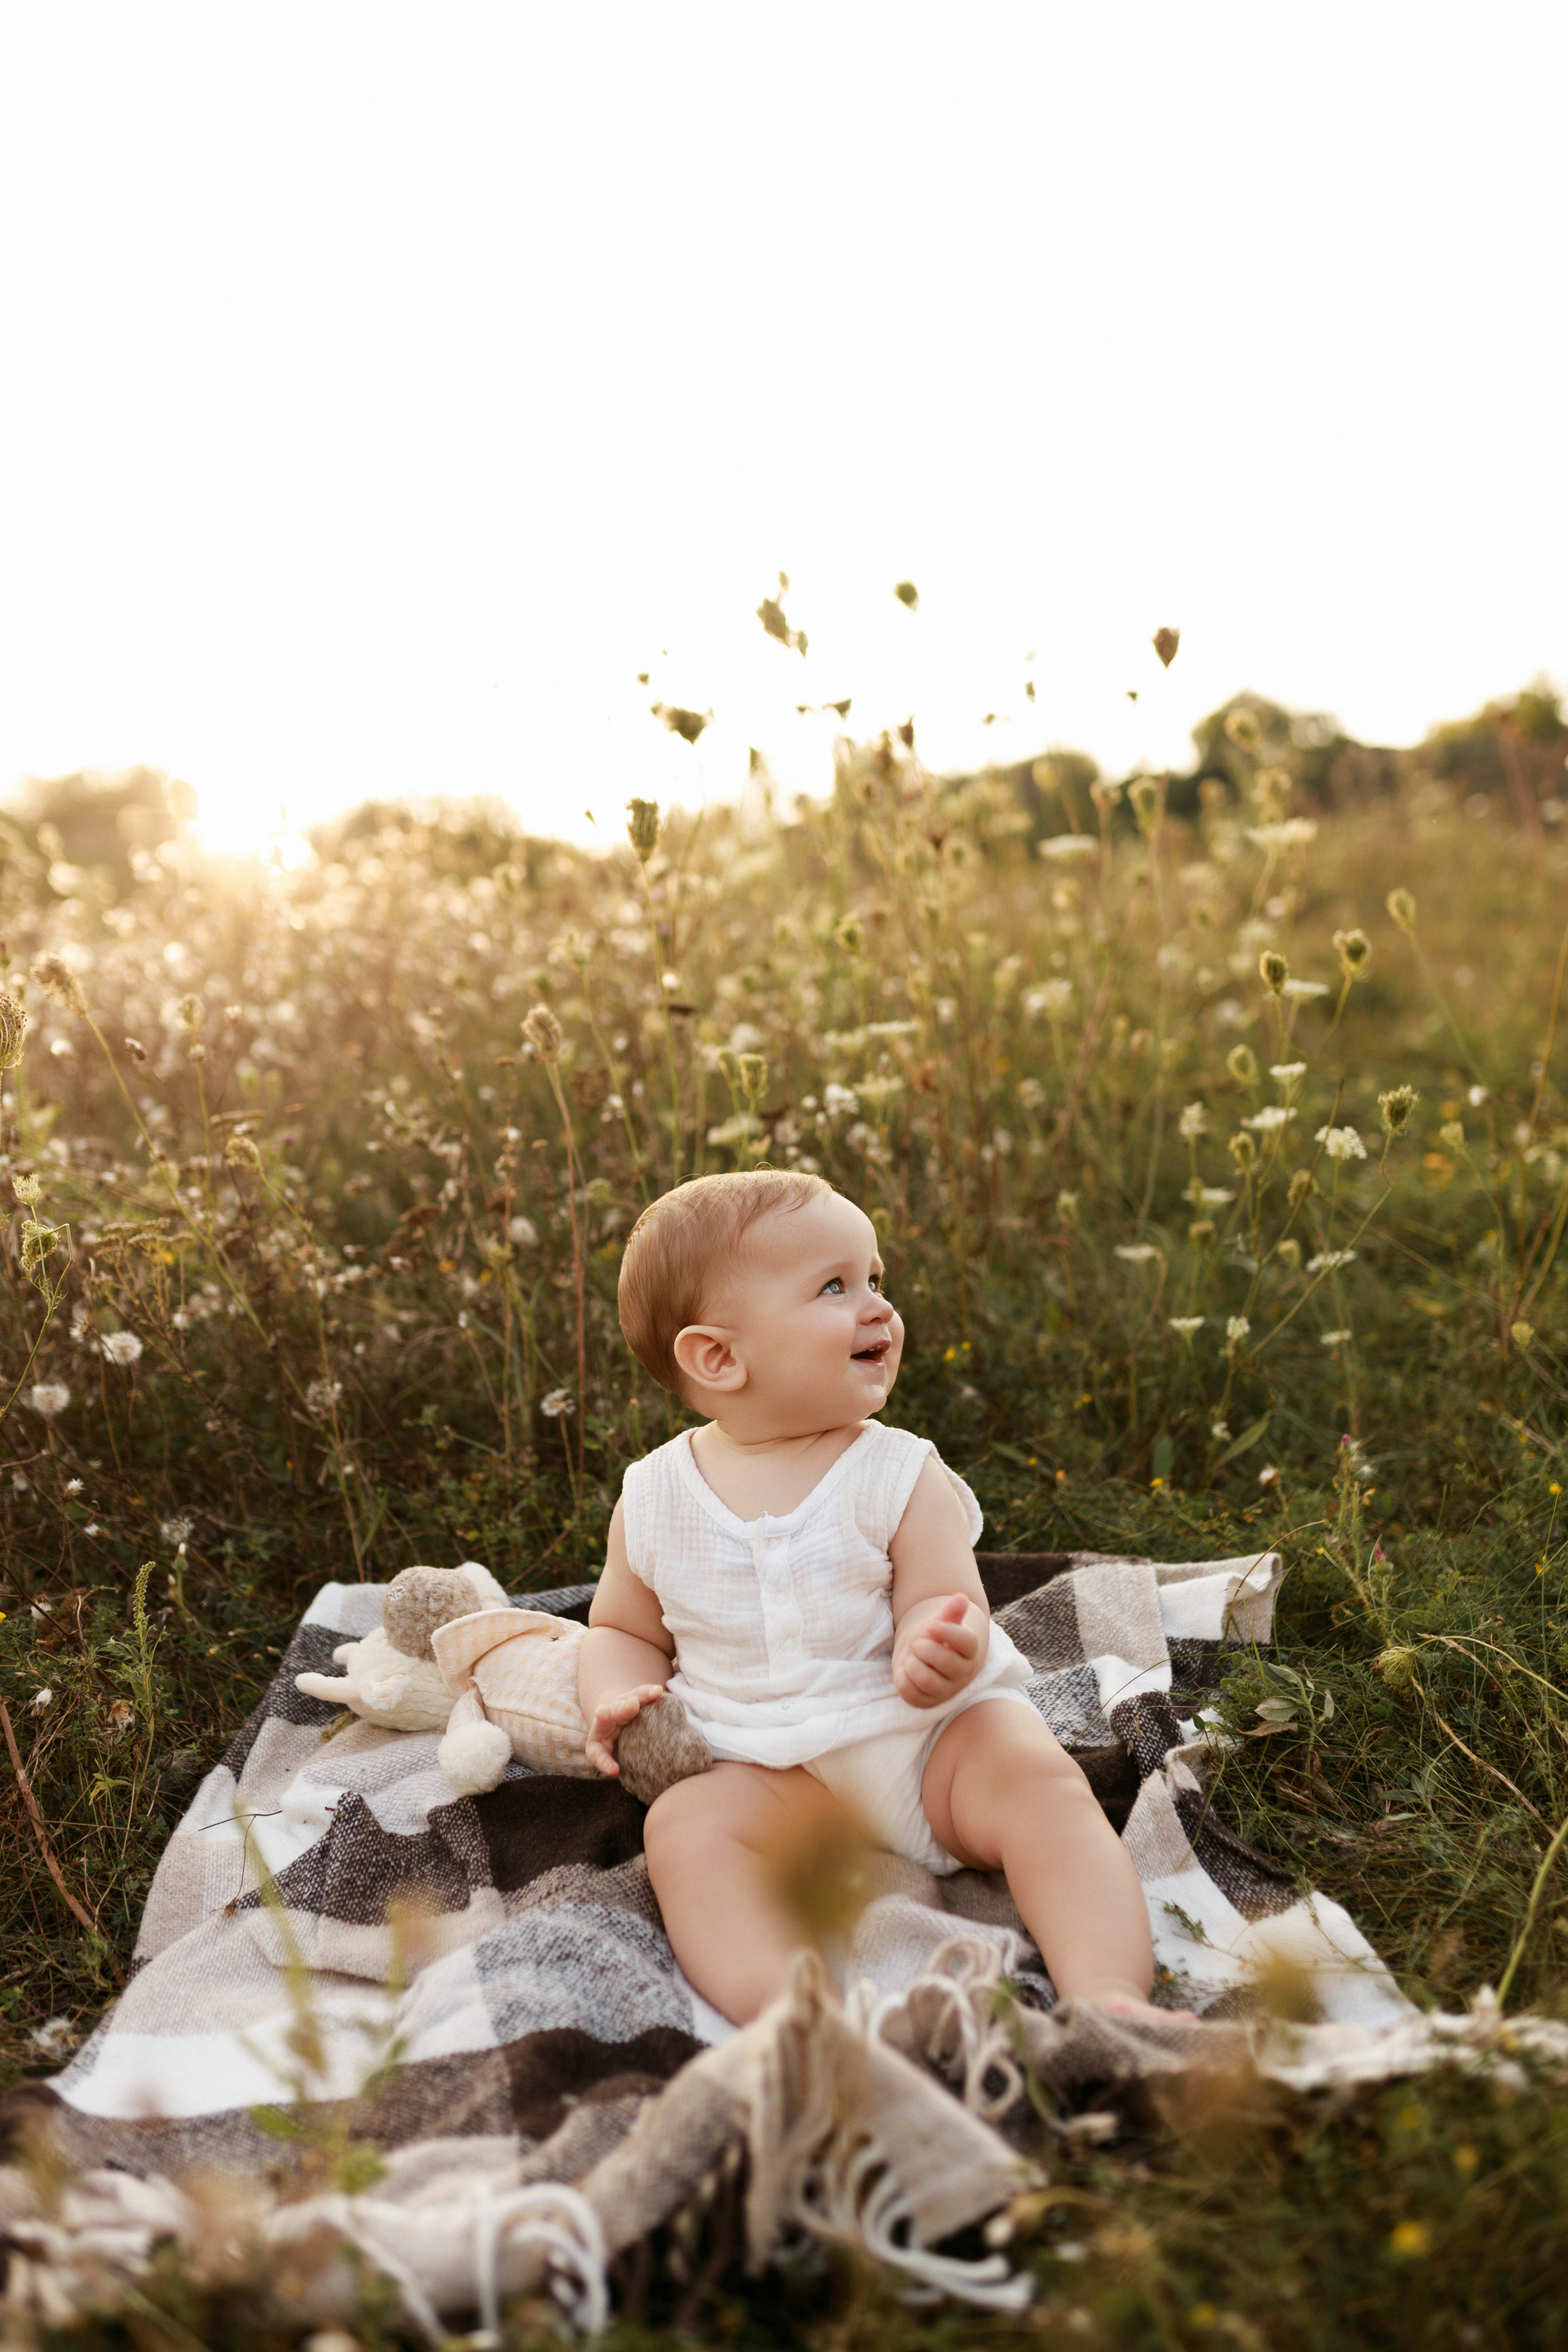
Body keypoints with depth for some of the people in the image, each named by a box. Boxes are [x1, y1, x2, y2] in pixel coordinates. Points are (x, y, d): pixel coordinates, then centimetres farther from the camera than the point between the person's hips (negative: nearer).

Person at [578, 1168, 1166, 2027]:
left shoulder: (900, 1476, -3)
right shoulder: (655, 1498, 2)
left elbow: (943, 1608, -8)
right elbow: (623, 1629, 15)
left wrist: (938, 1648, -33)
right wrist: (617, 1699, -7)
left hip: (933, 1737, 0)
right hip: (775, 1774, 1)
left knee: (1036, 1775, -26)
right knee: (683, 1826, -26)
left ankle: (1108, 1996, -35)